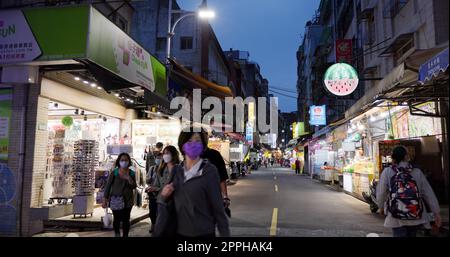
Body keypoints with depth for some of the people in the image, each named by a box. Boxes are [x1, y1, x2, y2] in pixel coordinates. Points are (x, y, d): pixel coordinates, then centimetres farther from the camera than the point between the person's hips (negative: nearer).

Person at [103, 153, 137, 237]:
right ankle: (117, 234, 33)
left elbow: (134, 187, 2)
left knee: (126, 220, 2)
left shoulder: (131, 173, 3)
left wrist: (129, 178, -17)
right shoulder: (114, 172, -4)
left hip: (127, 200, 2)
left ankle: (125, 235, 14)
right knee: (117, 219, 5)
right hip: (115, 200, -1)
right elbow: (108, 186, -3)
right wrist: (105, 200, -6)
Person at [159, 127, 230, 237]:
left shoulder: (210, 171, -14)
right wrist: (165, 195, -6)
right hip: (180, 232, 5)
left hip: (203, 233, -5)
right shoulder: (178, 170, 1)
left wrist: (225, 234, -12)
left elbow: (218, 207, -11)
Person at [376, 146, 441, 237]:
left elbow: (381, 193, -5)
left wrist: (381, 207, 13)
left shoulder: (387, 172, -7)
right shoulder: (417, 172, -1)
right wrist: (436, 213, 10)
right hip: (416, 216, 3)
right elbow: (429, 194, 3)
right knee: (411, 235, 21)